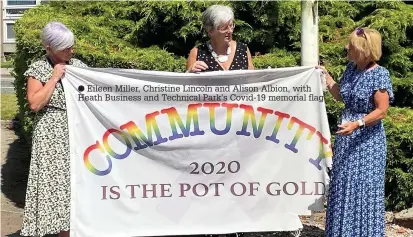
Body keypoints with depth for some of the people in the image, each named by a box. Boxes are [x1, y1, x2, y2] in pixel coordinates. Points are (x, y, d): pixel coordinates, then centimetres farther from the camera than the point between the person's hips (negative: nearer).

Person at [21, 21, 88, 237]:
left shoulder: (77, 65, 8)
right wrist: (54, 78, -14)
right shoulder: (38, 69, -5)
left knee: (75, 182, 6)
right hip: (51, 137, -4)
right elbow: (34, 103, -15)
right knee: (53, 182, -5)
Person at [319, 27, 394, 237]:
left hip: (367, 140, -7)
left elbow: (382, 111, -18)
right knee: (342, 188, 13)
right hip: (346, 138, 8)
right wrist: (325, 75, 13)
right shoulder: (351, 68, 5)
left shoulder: (379, 74, -16)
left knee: (363, 190, 0)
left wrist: (357, 124, -29)